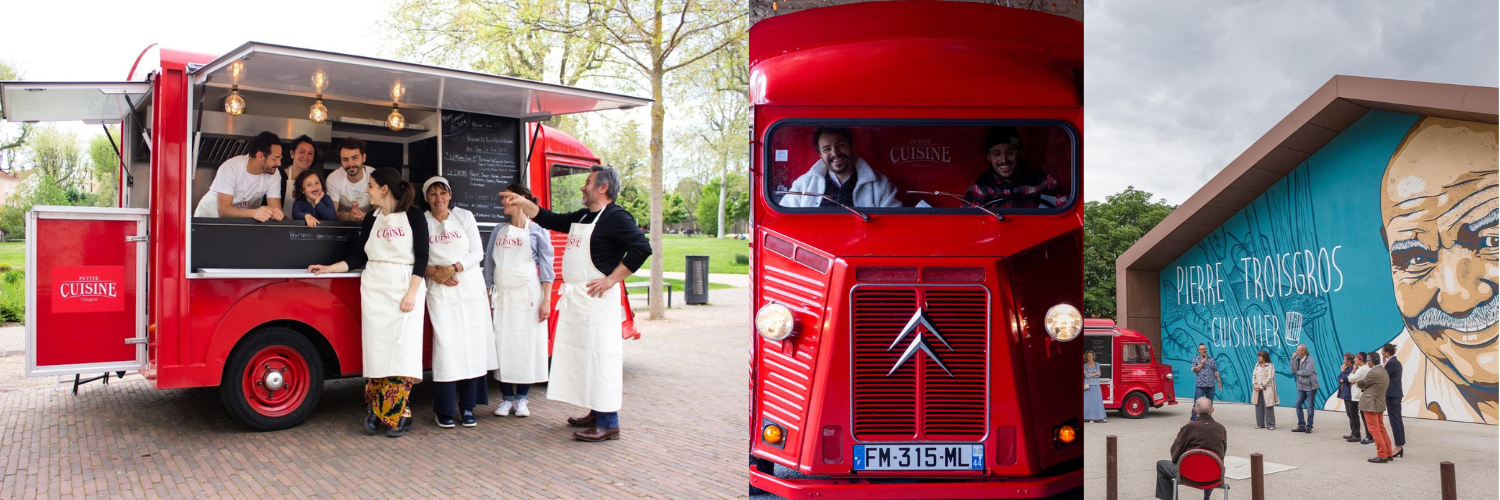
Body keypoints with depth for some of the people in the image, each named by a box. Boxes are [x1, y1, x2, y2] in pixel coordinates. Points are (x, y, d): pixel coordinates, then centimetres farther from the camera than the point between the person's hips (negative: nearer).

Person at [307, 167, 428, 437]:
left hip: (405, 287, -4)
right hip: (374, 288, 4)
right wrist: (328, 269, 5)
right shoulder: (372, 218, 11)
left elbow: (421, 256, -6)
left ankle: (396, 415, -2)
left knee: (402, 349, -7)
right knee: (377, 348, 0)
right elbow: (359, 256, 13)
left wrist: (412, 292, -13)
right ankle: (376, 410, 9)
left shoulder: (413, 215, -2)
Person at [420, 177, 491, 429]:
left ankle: (468, 407, 8)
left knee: (472, 345, 0)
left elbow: (477, 252, 1)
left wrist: (454, 268, -12)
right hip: (439, 292, -1)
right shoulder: (422, 222, 5)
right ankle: (445, 410, 0)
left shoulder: (465, 217, 6)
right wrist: (433, 271, -16)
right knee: (445, 345, -7)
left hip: (471, 288, 1)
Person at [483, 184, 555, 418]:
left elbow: (546, 267, -3)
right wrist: (487, 297, 6)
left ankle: (521, 399, 10)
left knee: (527, 345, -1)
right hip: (501, 295, 3)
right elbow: (489, 265, 13)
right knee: (502, 345, 2)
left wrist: (546, 301, -10)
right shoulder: (498, 231, 12)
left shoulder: (536, 231, 1)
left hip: (527, 294, -3)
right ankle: (506, 398, 12)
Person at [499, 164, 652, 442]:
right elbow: (550, 220, 27)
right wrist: (522, 202, 18)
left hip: (596, 299, -10)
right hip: (574, 299, 10)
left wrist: (611, 279, -20)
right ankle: (596, 413, 23)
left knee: (600, 357, -8)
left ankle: (608, 424, -3)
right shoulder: (582, 217, 17)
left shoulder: (616, 218, -12)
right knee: (581, 356, 14)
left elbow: (641, 248, -22)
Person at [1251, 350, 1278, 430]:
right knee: (1259, 407, 6)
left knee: (1268, 407, -5)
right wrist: (1255, 385, -6)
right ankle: (1260, 424, 13)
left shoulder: (1270, 366, -3)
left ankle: (1270, 425, 0)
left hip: (1267, 389, -5)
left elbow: (1269, 378, -11)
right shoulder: (1257, 365, 14)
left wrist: (1261, 386, -14)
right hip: (1257, 390, 5)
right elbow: (1254, 376, 10)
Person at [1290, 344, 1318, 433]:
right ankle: (1301, 426, 14)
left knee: (1309, 407, 1)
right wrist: (1293, 359, -7)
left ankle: (1309, 427, 10)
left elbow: (1307, 372, -23)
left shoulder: (1310, 360, -13)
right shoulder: (1297, 360, 6)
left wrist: (1297, 372, -7)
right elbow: (1293, 370, -3)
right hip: (1301, 387, 7)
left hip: (1310, 387, -7)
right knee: (1298, 405, 5)